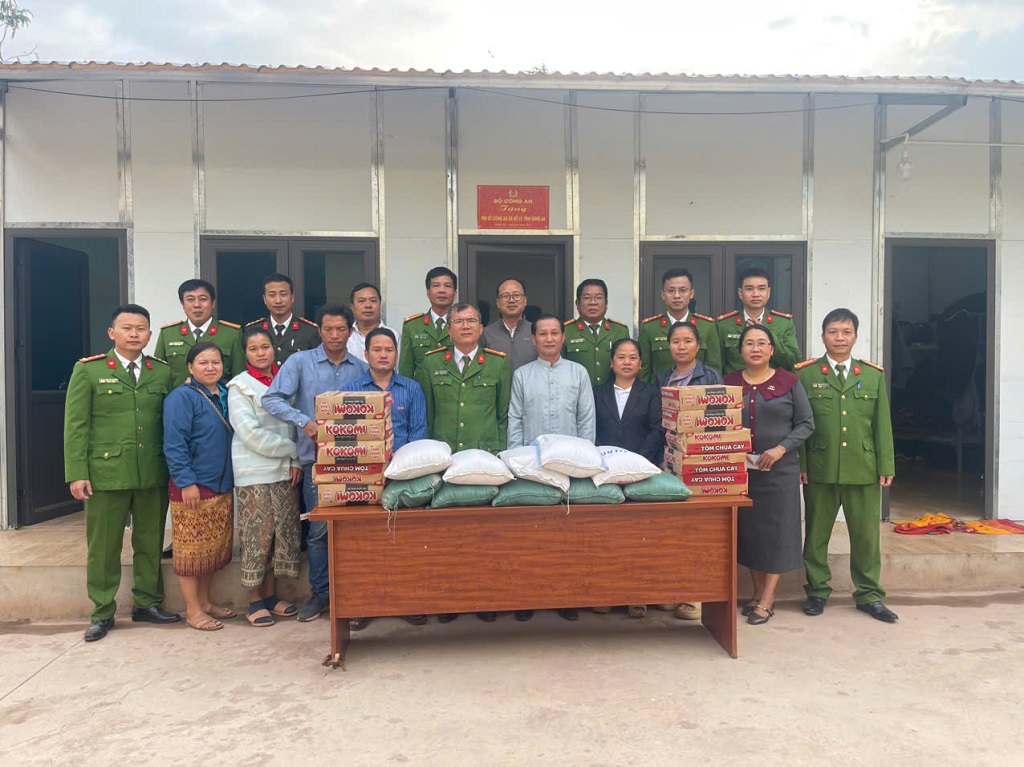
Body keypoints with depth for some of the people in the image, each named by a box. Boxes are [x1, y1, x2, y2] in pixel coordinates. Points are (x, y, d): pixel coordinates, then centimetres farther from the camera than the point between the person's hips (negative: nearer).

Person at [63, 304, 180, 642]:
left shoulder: (163, 372, 7)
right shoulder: (88, 370, 1)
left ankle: (147, 603, 26)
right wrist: (76, 474, -8)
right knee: (103, 547, 7)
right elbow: (75, 426, -2)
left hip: (153, 475, 2)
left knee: (151, 543, 11)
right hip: (105, 473, -2)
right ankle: (102, 612, 21)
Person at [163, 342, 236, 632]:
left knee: (216, 547, 14)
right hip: (192, 487, -7)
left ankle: (205, 601, 28)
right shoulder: (181, 398, -9)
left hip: (222, 486, 7)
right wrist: (187, 482, -19)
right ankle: (193, 610, 12)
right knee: (192, 548, 1)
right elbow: (173, 445, -14)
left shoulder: (225, 395, 12)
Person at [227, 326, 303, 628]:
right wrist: (292, 449, -10)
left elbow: (294, 425, 9)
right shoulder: (239, 387, -3)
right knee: (257, 536, 0)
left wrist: (296, 461, -5)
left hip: (285, 471, 5)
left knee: (284, 533, 7)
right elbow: (250, 434, -12)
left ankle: (271, 594, 21)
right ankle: (255, 601, 13)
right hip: (254, 474, -4)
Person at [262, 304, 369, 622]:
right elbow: (271, 399, -5)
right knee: (319, 528, 2)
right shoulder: (300, 362, 3)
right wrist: (304, 421, -18)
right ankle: (320, 593, 18)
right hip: (316, 457, -1)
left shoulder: (362, 369, 9)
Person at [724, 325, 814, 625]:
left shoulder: (788, 382, 1)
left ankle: (767, 599, 9)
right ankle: (758, 591, 22)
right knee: (747, 528, 8)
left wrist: (781, 449, -14)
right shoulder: (729, 383, 6)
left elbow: (806, 423, -1)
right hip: (740, 470, 2)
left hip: (780, 470, -2)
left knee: (776, 528, 0)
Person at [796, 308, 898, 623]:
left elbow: (882, 424, 7)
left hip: (864, 470, 2)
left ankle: (869, 595, 23)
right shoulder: (805, 374, 1)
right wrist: (800, 464, -6)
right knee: (816, 533, 8)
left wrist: (886, 465, 2)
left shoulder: (873, 375, 9)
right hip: (819, 470, -1)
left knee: (867, 534, 8)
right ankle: (817, 591, 23)